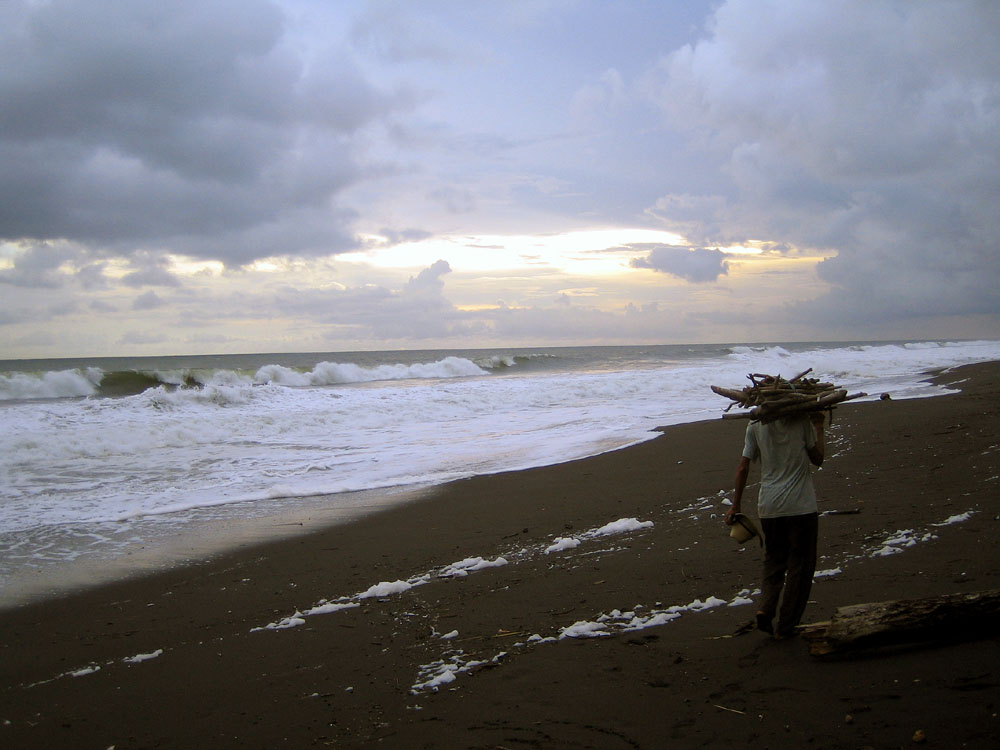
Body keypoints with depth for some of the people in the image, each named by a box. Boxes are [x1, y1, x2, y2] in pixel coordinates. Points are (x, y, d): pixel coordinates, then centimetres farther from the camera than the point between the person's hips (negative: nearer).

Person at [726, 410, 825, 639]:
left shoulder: (755, 425, 1)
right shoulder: (802, 420, -5)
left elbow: (743, 468, 1)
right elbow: (817, 459, 3)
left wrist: (736, 505, 8)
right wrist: (818, 427, 13)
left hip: (769, 508, 3)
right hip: (801, 507, -3)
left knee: (773, 561, 19)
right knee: (799, 566, 9)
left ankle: (764, 609, -3)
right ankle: (785, 626, 10)